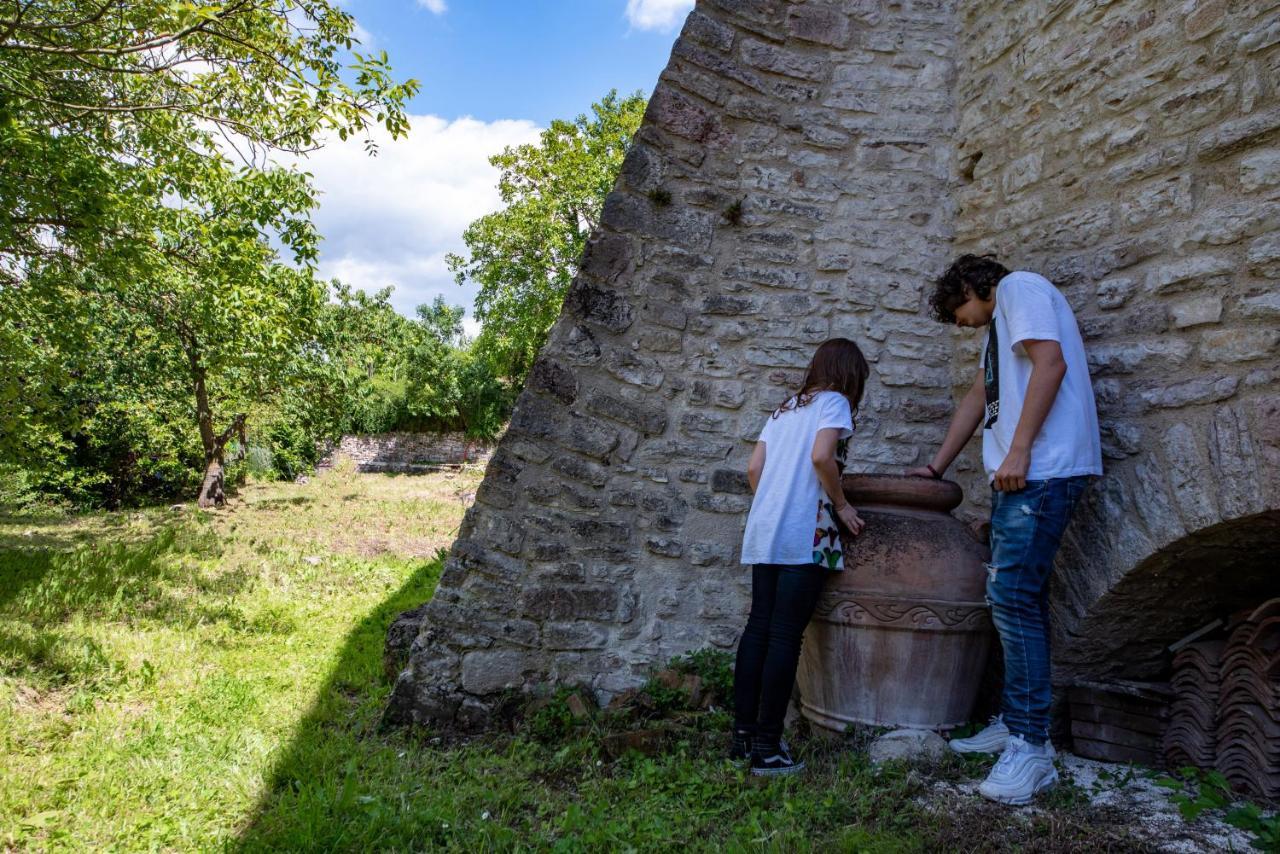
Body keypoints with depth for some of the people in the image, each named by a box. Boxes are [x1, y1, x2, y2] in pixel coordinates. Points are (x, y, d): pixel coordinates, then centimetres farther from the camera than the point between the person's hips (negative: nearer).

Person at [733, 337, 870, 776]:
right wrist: (842, 505, -4)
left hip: (763, 531, 7)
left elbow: (753, 468, 15)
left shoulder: (786, 407, 22)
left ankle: (743, 734, 14)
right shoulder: (834, 402, 1)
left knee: (758, 628, 9)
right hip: (805, 534, -7)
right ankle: (767, 747, -1)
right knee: (786, 636, -5)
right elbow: (821, 456, -15)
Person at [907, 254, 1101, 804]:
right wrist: (936, 467, 30)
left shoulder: (1020, 288, 0)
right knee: (1014, 598, 9)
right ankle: (1012, 724, 15)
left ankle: (1031, 747, -10)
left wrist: (1019, 449, -19)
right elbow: (979, 398, 31)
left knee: (1013, 597, -14)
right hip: (1018, 477, 10)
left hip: (1041, 471, -10)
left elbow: (1051, 364, -15)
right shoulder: (999, 326, 29)